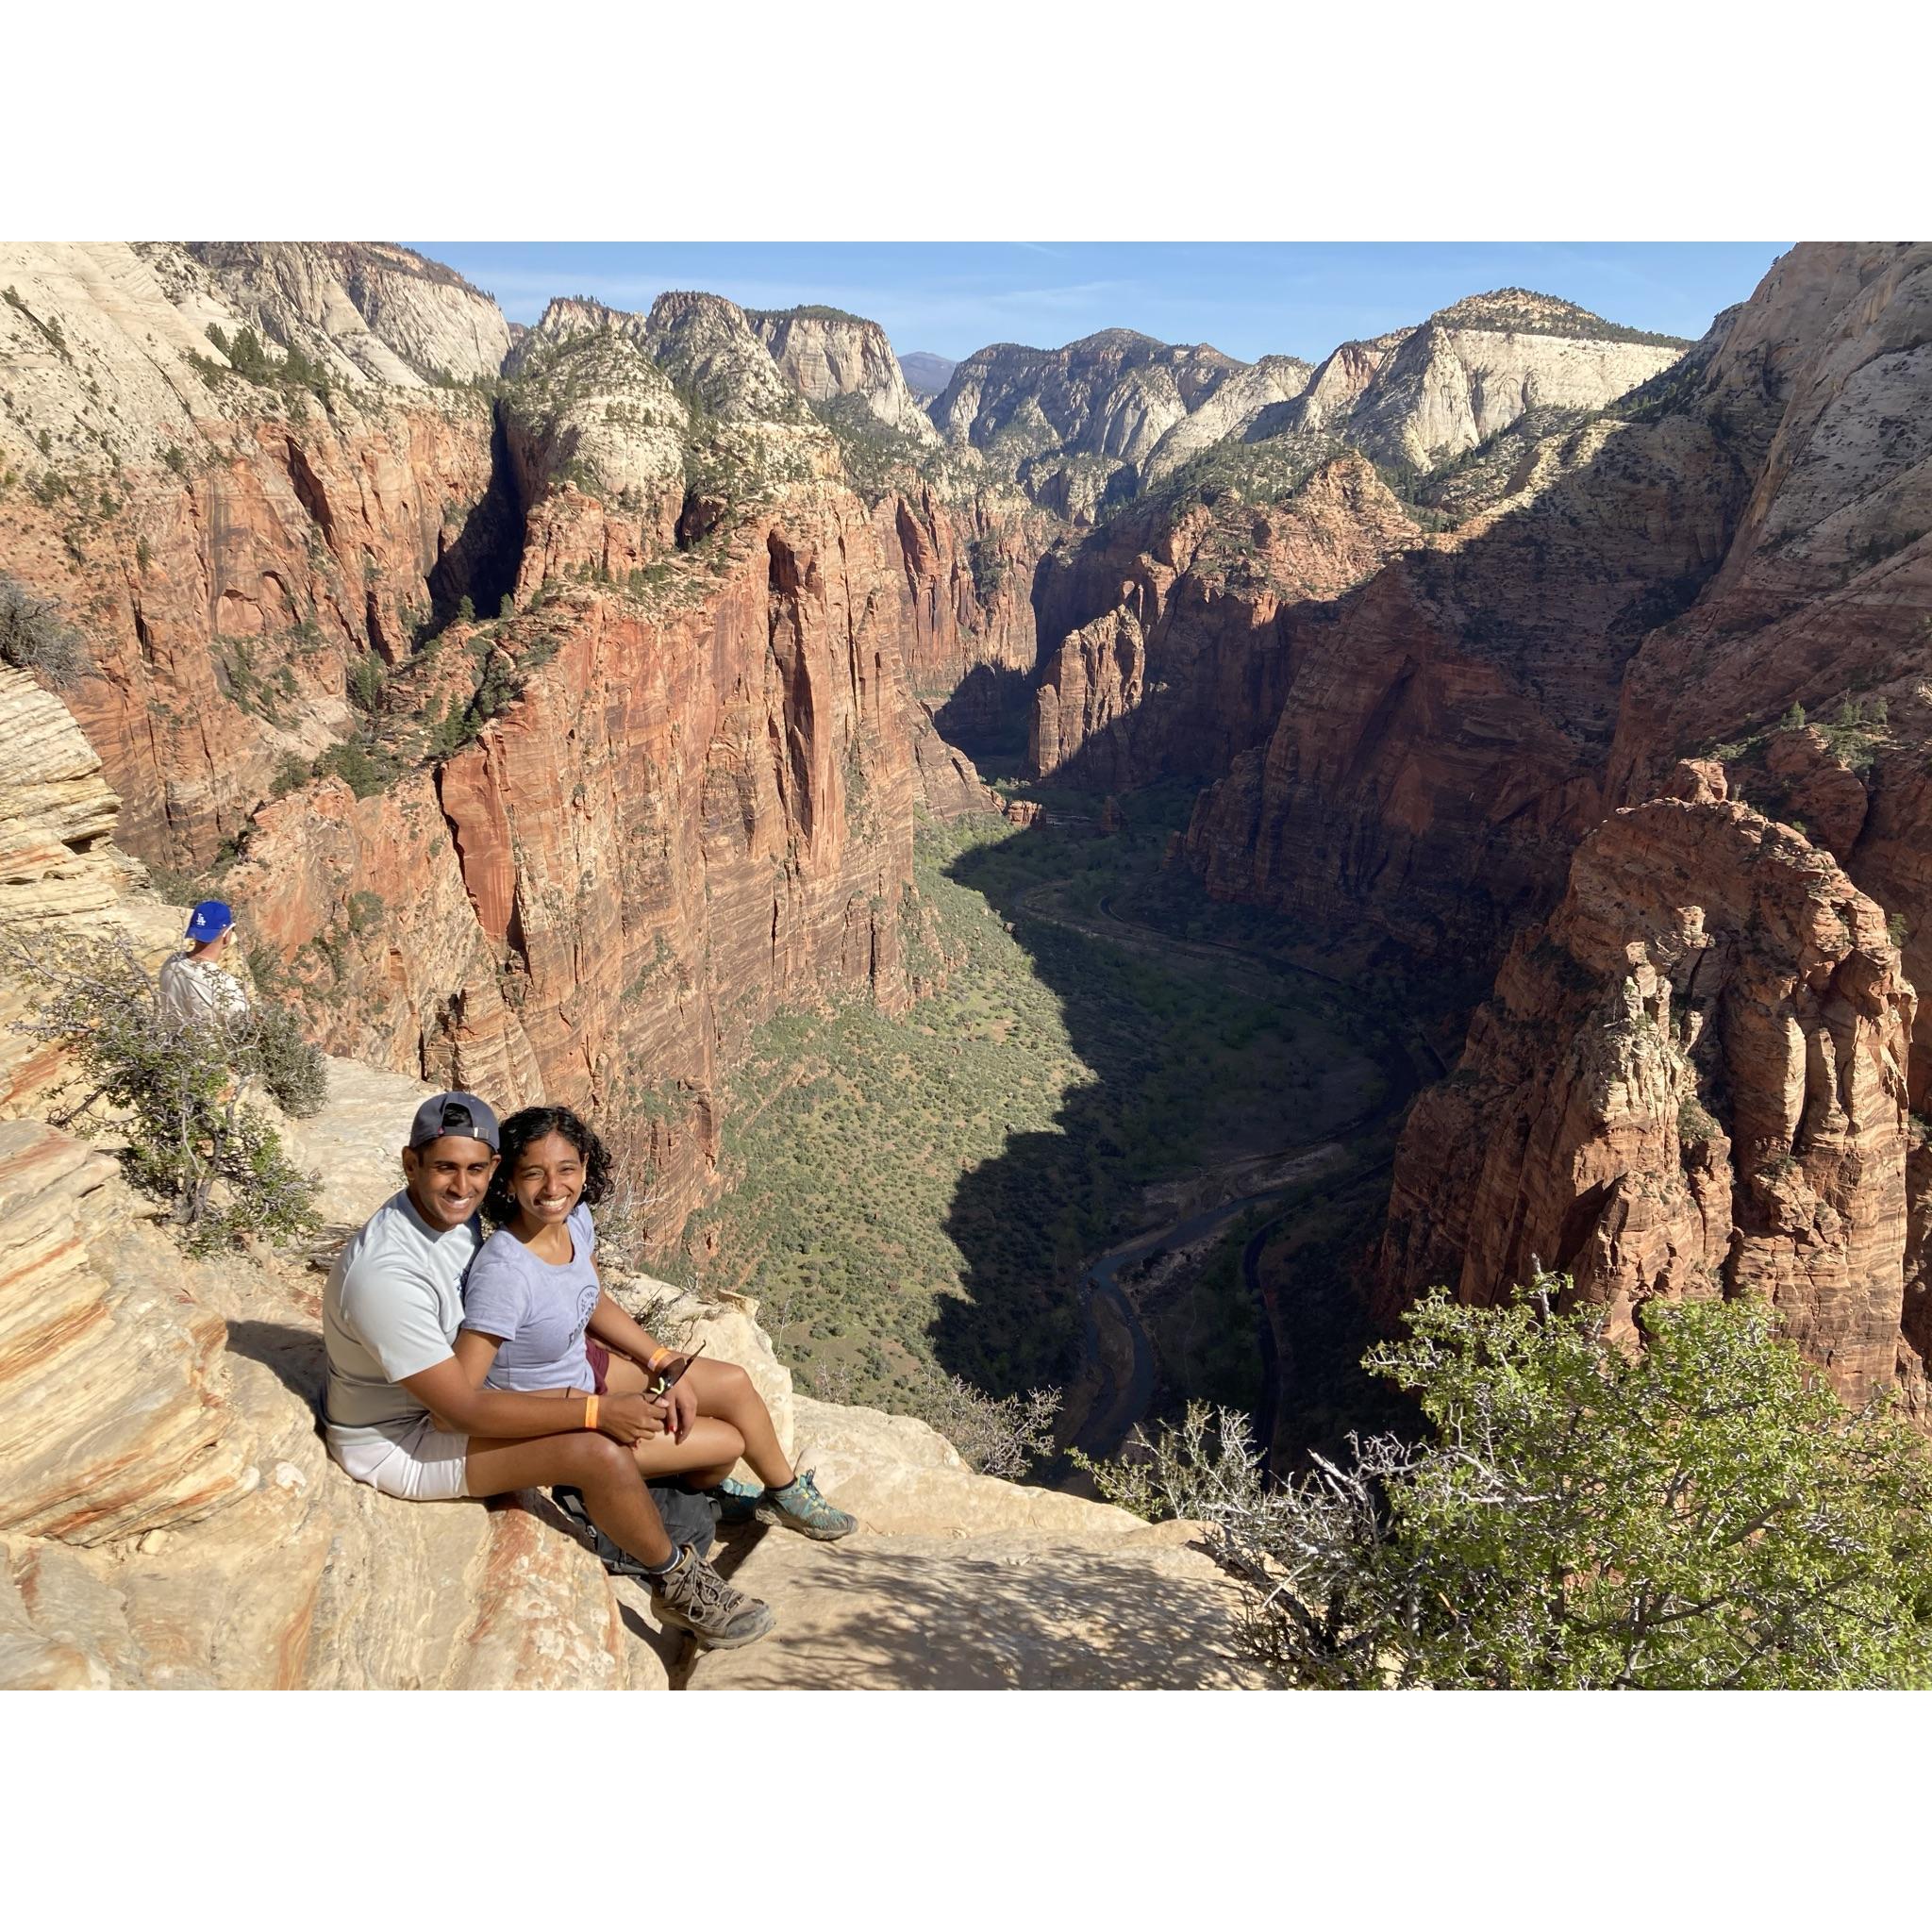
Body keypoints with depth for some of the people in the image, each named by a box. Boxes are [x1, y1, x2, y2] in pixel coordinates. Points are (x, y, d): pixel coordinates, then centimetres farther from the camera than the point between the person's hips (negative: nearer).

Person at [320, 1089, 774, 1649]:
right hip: (397, 1441, -9)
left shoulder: (457, 1213, -7)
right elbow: (464, 1410, -30)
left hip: (459, 1376, 9)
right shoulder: (386, 1272, -34)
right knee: (600, 1454, -22)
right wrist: (595, 1413, -27)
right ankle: (673, 1580, 3)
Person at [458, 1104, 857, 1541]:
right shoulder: (503, 1274, -35)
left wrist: (669, 1367, -4)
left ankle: (786, 1493, 34)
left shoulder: (576, 1218, -12)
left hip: (583, 1366, 7)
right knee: (730, 1441, 0)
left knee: (735, 1383, 6)